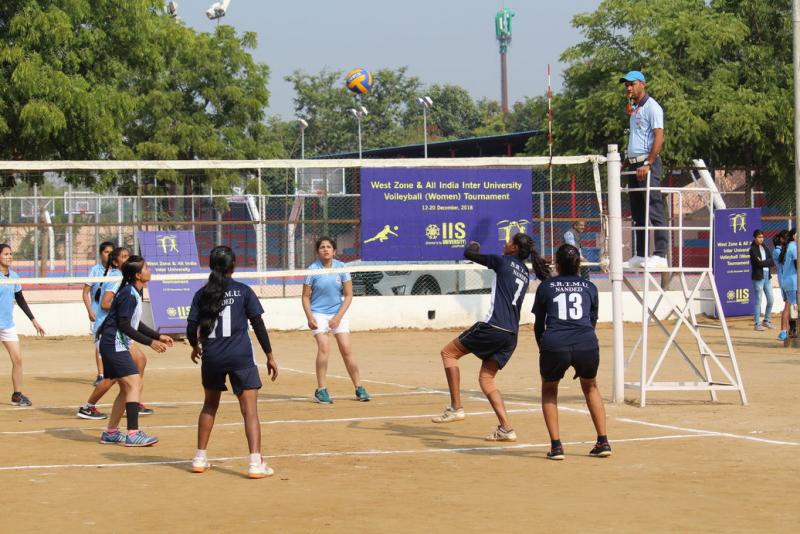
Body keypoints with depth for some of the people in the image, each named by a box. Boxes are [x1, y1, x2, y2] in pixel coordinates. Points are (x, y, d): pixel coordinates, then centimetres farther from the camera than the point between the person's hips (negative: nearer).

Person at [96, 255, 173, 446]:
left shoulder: (134, 293, 11)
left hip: (116, 346, 10)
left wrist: (158, 336, 15)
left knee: (127, 388, 13)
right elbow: (124, 326, -22)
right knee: (134, 384, -14)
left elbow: (135, 323, 20)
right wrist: (150, 342, -20)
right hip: (114, 344, -10)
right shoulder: (128, 295, -19)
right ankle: (133, 434, -17)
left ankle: (111, 432, 19)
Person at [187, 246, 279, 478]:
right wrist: (270, 355, 5)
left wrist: (195, 347, 25)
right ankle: (256, 463, -16)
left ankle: (200, 458, 25)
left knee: (210, 405, 23)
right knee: (250, 410, -4)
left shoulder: (202, 294, 4)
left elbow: (192, 329, 3)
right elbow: (258, 324, -2)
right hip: (240, 357, -3)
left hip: (211, 357, 3)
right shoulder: (243, 291, -1)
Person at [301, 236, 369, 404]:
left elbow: (348, 295, 0)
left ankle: (359, 389, 5)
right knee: (324, 347, -19)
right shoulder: (313, 269, -6)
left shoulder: (341, 267, -3)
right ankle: (321, 390, -13)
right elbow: (306, 297, -1)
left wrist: (338, 317, -10)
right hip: (318, 313, -2)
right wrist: (309, 318, -14)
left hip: (339, 313, 2)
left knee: (346, 349, -5)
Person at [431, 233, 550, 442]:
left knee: (449, 352, 7)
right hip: (511, 334, 8)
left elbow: (468, 254, 4)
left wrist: (474, 246, 27)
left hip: (493, 327, -8)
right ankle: (506, 428, 3)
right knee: (486, 378, 14)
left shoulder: (503, 261, -2)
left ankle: (456, 407, 0)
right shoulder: (525, 273, 19)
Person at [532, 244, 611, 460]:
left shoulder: (546, 286, 16)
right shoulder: (589, 287, 20)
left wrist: (543, 347, 34)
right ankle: (603, 442, 23)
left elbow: (538, 324, 20)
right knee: (590, 388, 29)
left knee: (549, 390, 24)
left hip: (555, 346, -1)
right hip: (587, 345, 1)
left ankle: (556, 446, 12)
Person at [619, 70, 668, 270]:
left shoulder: (652, 107, -8)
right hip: (634, 164, 9)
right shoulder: (634, 109, 20)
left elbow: (659, 137, -16)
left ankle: (660, 255, -13)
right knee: (637, 213, 10)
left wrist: (648, 164, -22)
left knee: (654, 210, -11)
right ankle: (639, 255, 14)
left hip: (648, 164, -9)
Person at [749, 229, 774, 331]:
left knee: (770, 300, 8)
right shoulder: (753, 249, -7)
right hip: (758, 277, -6)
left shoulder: (765, 248, 12)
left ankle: (766, 321, 23)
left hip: (767, 276, 6)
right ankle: (757, 323, 3)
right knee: (758, 301, -3)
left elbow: (772, 262, 3)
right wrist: (768, 262, -4)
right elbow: (759, 263, -18)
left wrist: (763, 262, -10)